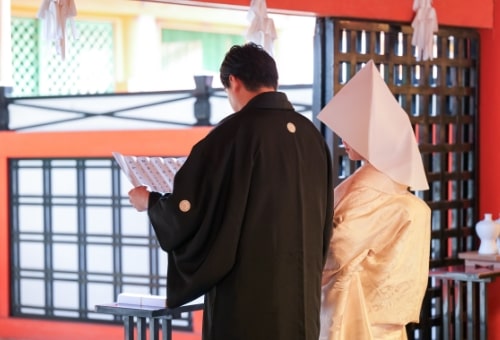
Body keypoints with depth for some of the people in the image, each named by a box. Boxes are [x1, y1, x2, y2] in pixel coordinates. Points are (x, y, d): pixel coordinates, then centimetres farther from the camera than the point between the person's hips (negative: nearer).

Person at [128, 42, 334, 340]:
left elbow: (189, 209, -11)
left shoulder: (234, 133, -11)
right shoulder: (312, 135, 7)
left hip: (247, 298, -6)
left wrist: (149, 201, 9)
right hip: (303, 293, 6)